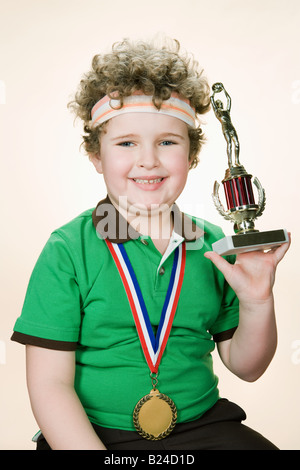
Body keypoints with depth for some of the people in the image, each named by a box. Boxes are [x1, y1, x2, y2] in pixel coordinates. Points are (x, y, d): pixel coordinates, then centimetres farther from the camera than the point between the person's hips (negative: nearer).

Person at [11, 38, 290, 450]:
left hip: (202, 425, 2)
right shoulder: (67, 251, -10)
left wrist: (257, 304, -10)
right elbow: (50, 385, -9)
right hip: (92, 432, -1)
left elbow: (245, 367, 7)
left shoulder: (214, 246, 0)